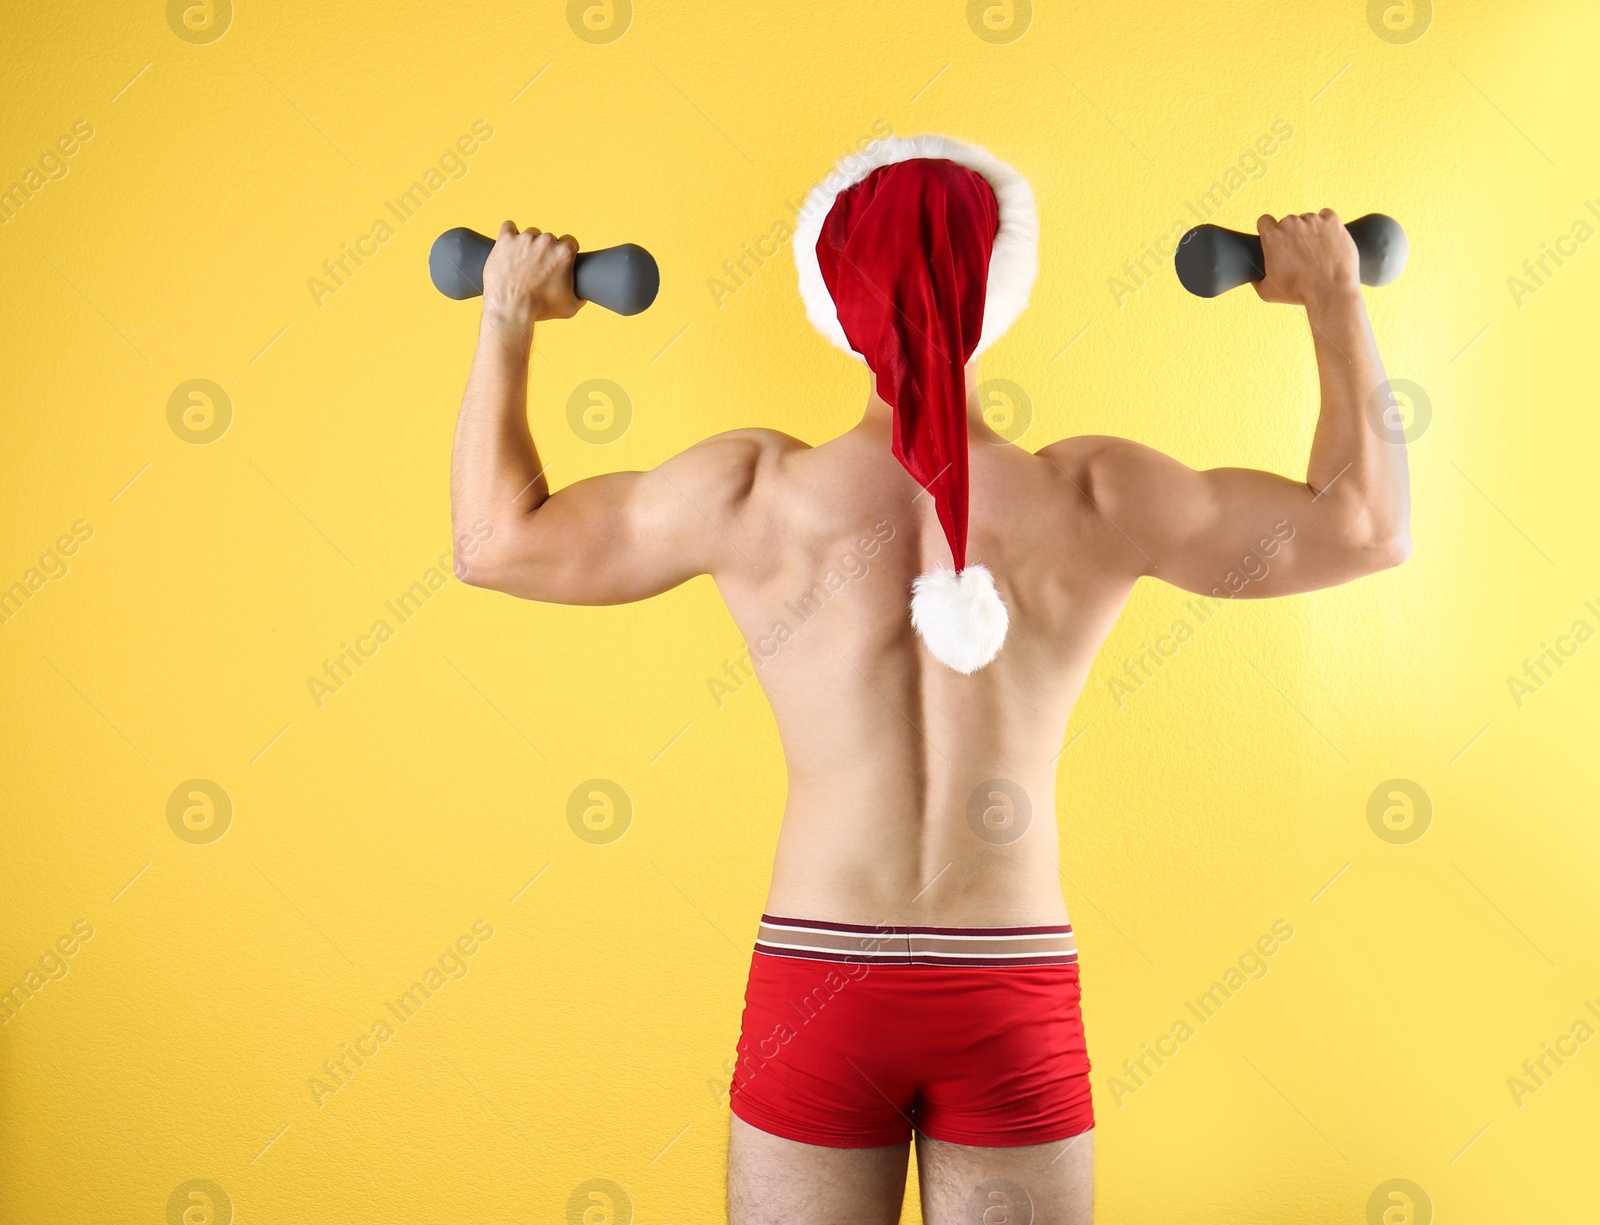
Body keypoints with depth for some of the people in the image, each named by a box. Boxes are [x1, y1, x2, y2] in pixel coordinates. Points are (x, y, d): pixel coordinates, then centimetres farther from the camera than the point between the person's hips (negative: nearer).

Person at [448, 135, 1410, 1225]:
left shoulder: (754, 494, -10)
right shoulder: (1095, 499, -9)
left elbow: (495, 538, 2)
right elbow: (1369, 525, 3)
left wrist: (508, 321, 10)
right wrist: (1335, 303, 10)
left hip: (815, 990, 0)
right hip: (1016, 1006, 1)